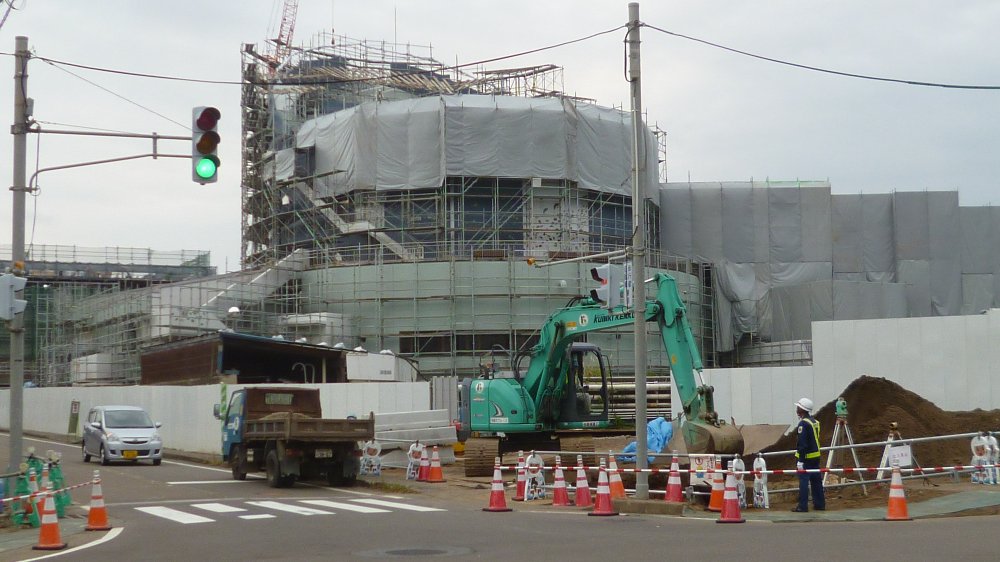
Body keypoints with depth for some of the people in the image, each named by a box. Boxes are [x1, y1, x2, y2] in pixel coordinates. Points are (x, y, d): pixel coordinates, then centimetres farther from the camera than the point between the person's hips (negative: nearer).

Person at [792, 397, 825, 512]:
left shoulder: (803, 423, -16)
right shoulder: (815, 422, 12)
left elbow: (802, 443, -21)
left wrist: (800, 460, -21)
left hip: (806, 457, -9)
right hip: (816, 456, 9)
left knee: (803, 481, -5)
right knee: (816, 481, 13)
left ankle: (803, 506, -5)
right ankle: (820, 504, 18)